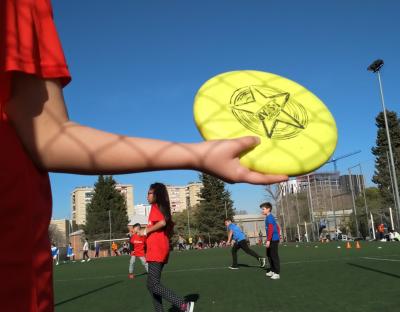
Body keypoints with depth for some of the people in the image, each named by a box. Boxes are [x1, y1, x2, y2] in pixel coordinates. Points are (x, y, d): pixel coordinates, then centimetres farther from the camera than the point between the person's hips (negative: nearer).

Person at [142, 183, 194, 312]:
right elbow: (170, 226, 20)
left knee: (153, 285, -11)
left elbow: (162, 222, -25)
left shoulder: (155, 206, -8)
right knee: (152, 284, 14)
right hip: (161, 250, 10)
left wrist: (147, 231, -13)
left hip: (156, 251, -10)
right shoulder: (163, 208, 18)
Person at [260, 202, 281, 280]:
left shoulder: (269, 217, -13)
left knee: (274, 256, -7)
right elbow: (277, 227, 24)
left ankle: (277, 273, -3)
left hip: (273, 239, -10)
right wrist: (278, 236, 26)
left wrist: (268, 240, -22)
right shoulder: (270, 217, 17)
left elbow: (270, 229, -21)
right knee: (269, 255, 18)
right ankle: (272, 270, 26)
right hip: (273, 239, 10)